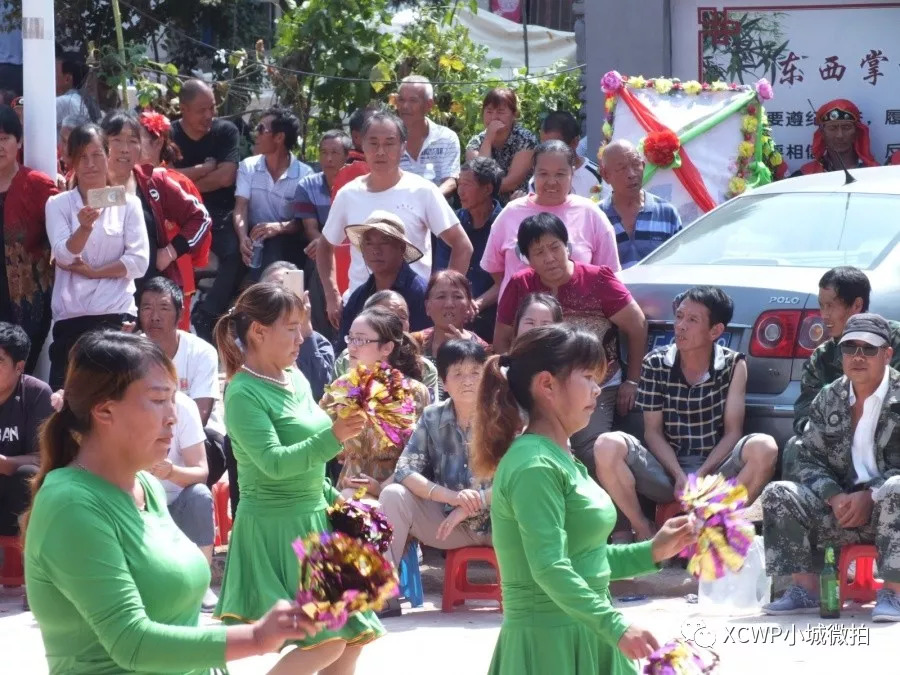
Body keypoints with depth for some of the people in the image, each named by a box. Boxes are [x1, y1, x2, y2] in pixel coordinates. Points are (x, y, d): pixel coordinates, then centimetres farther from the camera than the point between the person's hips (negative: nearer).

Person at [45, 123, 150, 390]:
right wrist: (84, 227, -28)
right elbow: (63, 255, -10)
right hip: (71, 315, 1)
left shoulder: (128, 203, 4)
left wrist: (93, 271, -9)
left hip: (117, 313, -1)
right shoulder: (58, 204, 5)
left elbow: (139, 261, -3)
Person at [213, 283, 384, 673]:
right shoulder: (244, 393, -16)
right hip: (276, 526, -9)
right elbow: (274, 462, -27)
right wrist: (333, 437, -36)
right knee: (326, 643, -14)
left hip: (313, 519, 9)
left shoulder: (296, 380, 9)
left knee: (353, 638, 9)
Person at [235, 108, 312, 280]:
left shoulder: (304, 174, -3)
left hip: (287, 240, -2)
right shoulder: (248, 166, 6)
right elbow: (241, 208, -6)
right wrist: (243, 238, -27)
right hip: (255, 235, 2)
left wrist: (280, 227, -31)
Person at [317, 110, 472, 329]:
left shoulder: (422, 192, -3)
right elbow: (326, 247, 20)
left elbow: (462, 246, -1)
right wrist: (332, 296, 8)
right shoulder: (348, 195, 6)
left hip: (413, 304, -3)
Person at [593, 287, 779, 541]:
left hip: (714, 472, 0)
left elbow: (732, 432, -3)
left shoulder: (733, 365, 0)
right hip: (666, 470, 0)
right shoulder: (655, 364, 0)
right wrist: (679, 477, -16)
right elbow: (653, 432, 0)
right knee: (608, 446, -27)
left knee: (764, 447, -30)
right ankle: (643, 531, -12)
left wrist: (700, 477, -17)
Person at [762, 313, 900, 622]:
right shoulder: (828, 400, 10)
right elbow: (809, 459, 7)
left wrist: (868, 497, -22)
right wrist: (835, 497, -12)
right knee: (778, 494, -15)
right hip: (842, 505, 5)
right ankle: (805, 589, -17)